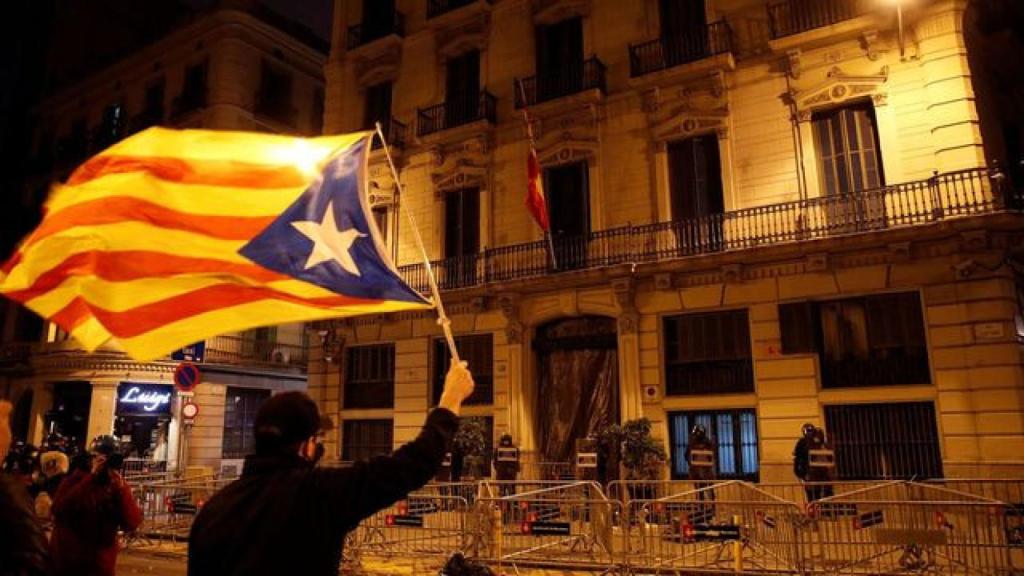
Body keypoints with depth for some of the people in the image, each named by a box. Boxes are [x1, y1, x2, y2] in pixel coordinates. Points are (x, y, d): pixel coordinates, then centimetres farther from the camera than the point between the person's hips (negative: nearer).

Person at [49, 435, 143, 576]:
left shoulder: (118, 486, 1)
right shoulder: (74, 480, -1)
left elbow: (131, 524, -10)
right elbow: (59, 510, -20)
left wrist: (121, 489, -21)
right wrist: (91, 478, -23)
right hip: (65, 564, -1)